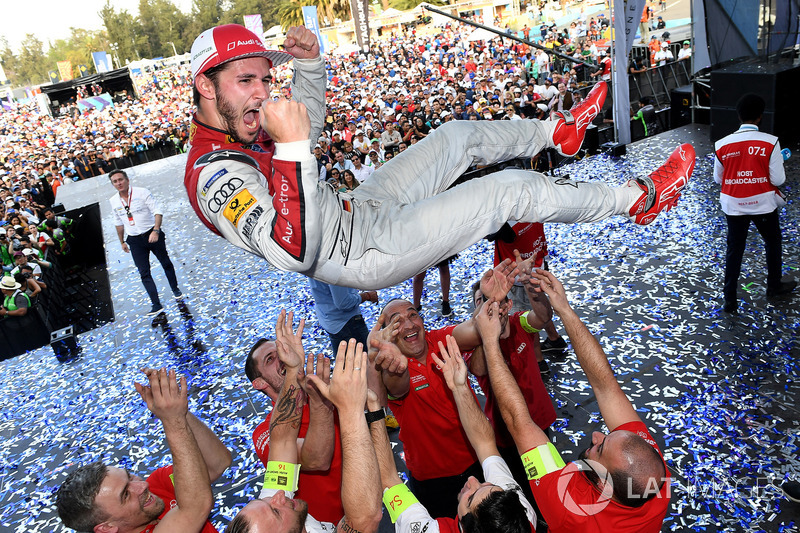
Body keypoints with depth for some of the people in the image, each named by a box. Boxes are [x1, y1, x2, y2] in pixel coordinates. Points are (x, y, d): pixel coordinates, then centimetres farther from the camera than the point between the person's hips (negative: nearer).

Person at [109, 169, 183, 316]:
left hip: (152, 235, -2)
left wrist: (155, 231, -27)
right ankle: (156, 305, -3)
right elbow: (119, 223, 16)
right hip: (135, 241, 3)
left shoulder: (142, 192, -11)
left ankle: (175, 289, 37)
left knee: (166, 263, 14)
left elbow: (157, 211, -14)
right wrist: (122, 242, 20)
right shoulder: (113, 201, 3)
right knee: (144, 273, -5)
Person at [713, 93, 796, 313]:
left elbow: (718, 178, 3)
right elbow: (778, 180, -12)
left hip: (734, 205, 2)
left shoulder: (722, 144, -8)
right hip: (763, 204, -1)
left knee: (734, 250, 11)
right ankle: (774, 286, 40)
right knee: (773, 243, 22)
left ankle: (730, 299, 12)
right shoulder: (770, 142, -14)